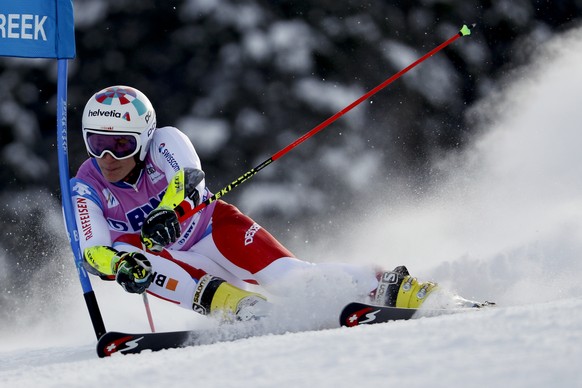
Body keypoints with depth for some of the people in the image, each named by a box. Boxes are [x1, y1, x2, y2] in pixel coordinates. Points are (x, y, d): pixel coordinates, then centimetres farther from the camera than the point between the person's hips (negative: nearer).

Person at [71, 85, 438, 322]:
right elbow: (92, 251, -25)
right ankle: (238, 305, -43)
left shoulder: (163, 143, -17)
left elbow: (190, 177, -38)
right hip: (173, 263, 2)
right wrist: (119, 265, -49)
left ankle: (389, 287, -29)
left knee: (284, 273, -28)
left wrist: (167, 211, -59)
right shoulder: (87, 188, -13)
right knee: (136, 259, -32)